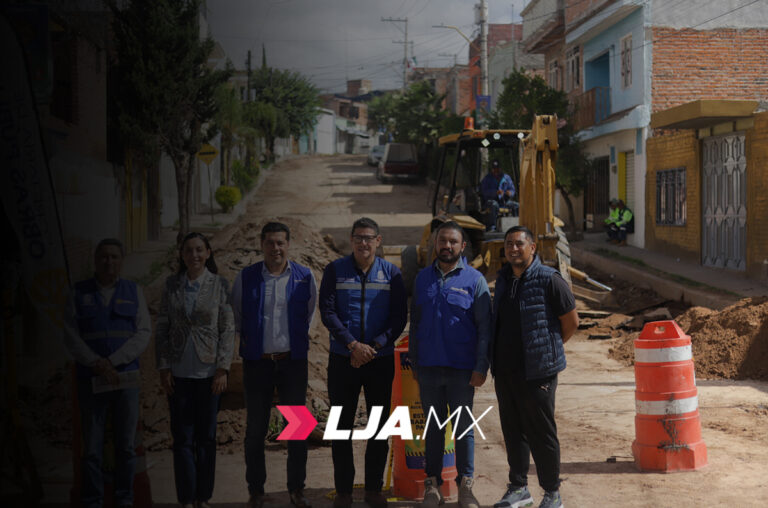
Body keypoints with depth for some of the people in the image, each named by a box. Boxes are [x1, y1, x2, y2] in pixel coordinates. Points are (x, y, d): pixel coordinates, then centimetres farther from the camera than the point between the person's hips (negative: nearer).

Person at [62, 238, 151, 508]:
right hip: (90, 380, 0)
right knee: (92, 446, 1)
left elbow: (144, 333, -1)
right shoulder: (80, 293, 6)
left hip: (126, 378, 1)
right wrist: (96, 364, -11)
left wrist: (112, 361, -12)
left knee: (126, 445, 4)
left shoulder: (133, 292, 7)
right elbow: (71, 335, 1)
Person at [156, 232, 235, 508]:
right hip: (179, 372, 1)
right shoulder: (172, 284, 4)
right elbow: (162, 327, 7)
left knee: (206, 436, 5)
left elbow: (228, 329, -1)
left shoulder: (219, 284, -1)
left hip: (208, 370, -1)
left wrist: (223, 368, -7)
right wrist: (163, 367, 0)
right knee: (182, 437, 1)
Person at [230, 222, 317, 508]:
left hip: (293, 361, 0)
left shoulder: (304, 277, 1)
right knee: (255, 430, 5)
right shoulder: (246, 278, -1)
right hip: (257, 363, 0)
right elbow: (235, 316, 14)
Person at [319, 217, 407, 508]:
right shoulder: (335, 271, 1)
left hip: (381, 359, 1)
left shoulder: (391, 273, 3)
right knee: (342, 426, 3)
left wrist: (375, 345, -13)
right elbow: (328, 312, -5)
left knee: (380, 426, 6)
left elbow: (399, 317, -1)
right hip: (342, 360, -1)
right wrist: (353, 345, -16)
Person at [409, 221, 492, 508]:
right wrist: (414, 363, 11)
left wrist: (481, 367, -9)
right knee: (433, 428, 8)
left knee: (463, 428, 2)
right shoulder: (422, 279, 9)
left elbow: (484, 327, -2)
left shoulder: (474, 280, 0)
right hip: (429, 368, 3)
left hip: (462, 369, -3)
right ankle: (432, 484, 15)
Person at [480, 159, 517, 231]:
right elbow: (483, 191, -6)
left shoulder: (506, 177, 19)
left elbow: (512, 190, 16)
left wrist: (510, 193, -10)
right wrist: (496, 192, -22)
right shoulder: (487, 178, 9)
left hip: (504, 201, 4)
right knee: (494, 205, -39)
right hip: (491, 200, -3)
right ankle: (491, 227, -44)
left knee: (516, 206, -24)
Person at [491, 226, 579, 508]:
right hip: (505, 370, 6)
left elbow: (571, 321, -5)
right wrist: (496, 360, 15)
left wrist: (549, 349, 5)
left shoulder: (549, 280, -10)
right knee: (512, 430, 12)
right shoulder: (504, 279, 11)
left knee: (541, 433, 0)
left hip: (537, 371, -6)